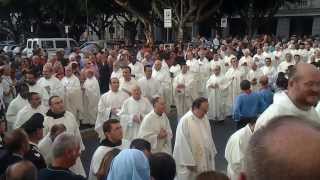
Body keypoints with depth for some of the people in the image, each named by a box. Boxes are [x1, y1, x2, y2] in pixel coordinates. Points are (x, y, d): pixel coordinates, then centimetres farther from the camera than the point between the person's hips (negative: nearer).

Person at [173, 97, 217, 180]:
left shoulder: (204, 118, 2)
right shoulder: (185, 121, -21)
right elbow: (183, 144, -20)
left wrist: (212, 152, 15)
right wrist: (189, 163, -18)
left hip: (205, 160, 7)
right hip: (190, 162, -7)